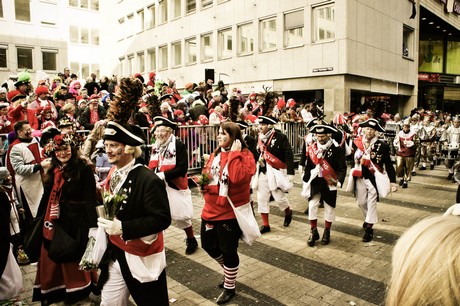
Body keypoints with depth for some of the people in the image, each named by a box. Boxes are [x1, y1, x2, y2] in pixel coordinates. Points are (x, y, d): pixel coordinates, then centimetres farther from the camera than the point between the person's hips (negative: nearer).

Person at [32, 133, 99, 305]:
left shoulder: (84, 168, -14)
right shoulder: (53, 170, 5)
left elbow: (90, 199, -17)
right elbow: (47, 196, 13)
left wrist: (93, 226, -21)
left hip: (77, 219, -6)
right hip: (55, 220, 6)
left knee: (75, 256, 10)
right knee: (53, 256, 16)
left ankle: (78, 289, 32)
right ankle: (53, 290, 38)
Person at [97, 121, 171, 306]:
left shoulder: (149, 180, -23)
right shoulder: (112, 176, 3)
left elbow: (162, 219, -25)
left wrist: (123, 228, -29)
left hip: (142, 258, -7)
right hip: (115, 254, 7)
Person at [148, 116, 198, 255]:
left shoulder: (179, 146, -16)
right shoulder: (155, 147, 5)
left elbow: (182, 168, -23)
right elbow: (152, 166, 12)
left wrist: (163, 175, -26)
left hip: (174, 188, -6)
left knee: (181, 216, 8)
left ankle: (191, 241, 30)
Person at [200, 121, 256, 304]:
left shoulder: (245, 155, -13)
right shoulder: (216, 154, 8)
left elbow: (237, 177, -31)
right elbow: (207, 173, 20)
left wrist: (234, 154, -25)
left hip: (230, 212, -7)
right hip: (211, 209, 8)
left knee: (228, 250, 6)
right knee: (208, 245, 18)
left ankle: (229, 288, 30)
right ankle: (229, 271, 45)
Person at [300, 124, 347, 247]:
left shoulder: (337, 149, -9)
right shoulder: (311, 148, 1)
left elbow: (342, 168, -11)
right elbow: (308, 165, 7)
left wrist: (338, 181, -25)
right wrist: (306, 180, 2)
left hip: (329, 182, -2)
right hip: (315, 181, 2)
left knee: (329, 207, 10)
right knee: (312, 206, 2)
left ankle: (327, 232, 29)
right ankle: (313, 232, 18)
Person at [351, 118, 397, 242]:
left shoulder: (382, 145, -8)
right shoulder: (357, 142, 0)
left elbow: (388, 164, -6)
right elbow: (352, 158, 5)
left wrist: (393, 181, -10)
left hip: (374, 178, -3)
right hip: (360, 177, 4)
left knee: (371, 202, 0)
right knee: (361, 202, 15)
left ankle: (369, 228, 11)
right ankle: (369, 219, 42)